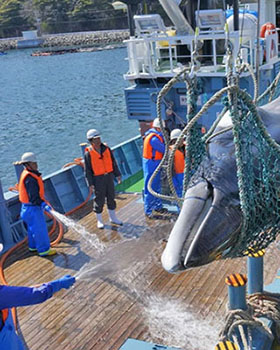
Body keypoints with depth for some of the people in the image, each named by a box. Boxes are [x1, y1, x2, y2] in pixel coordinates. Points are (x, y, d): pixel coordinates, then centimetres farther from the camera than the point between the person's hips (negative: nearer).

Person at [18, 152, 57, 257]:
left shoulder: (28, 174, 8)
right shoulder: (29, 178, -25)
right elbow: (33, 197, -28)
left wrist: (42, 203, 29)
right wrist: (43, 205, -33)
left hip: (29, 206, 11)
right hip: (32, 208, -11)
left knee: (33, 227, 23)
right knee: (40, 228, -1)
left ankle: (33, 246, 37)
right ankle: (44, 250, 8)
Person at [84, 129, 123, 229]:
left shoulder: (106, 149, 2)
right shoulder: (88, 153, -11)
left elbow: (113, 162, 10)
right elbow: (87, 170, -9)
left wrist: (118, 174, 9)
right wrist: (90, 183, -12)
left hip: (109, 176, 5)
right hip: (98, 179, -5)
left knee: (111, 197, 14)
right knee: (99, 200, 3)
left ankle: (113, 218, 29)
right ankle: (99, 220, 20)